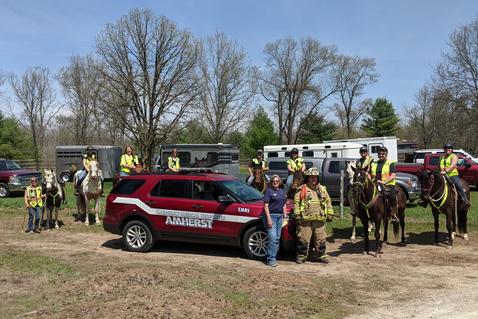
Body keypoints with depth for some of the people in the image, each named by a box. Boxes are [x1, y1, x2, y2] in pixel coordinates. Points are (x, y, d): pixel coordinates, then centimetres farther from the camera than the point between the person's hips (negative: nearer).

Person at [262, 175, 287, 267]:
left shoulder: (282, 191, 15)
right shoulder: (268, 191, -5)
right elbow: (266, 206, -10)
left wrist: (285, 216, 13)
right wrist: (268, 219, -17)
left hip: (280, 216, 7)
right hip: (271, 215, -7)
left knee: (277, 238, 9)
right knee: (272, 238, -12)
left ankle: (274, 257, 17)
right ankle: (271, 259, -8)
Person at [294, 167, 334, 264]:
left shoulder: (322, 189, 15)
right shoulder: (302, 190, 2)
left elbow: (328, 202, 19)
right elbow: (296, 203, -2)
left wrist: (329, 214, 11)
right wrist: (297, 215, -9)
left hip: (319, 220, 4)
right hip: (305, 220, -4)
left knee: (320, 240, 10)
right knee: (304, 240, -1)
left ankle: (319, 256, 23)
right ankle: (301, 256, 11)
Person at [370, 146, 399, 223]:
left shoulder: (390, 163, 6)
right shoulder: (374, 164, 21)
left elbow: (393, 175, -5)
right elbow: (369, 174, 24)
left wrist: (384, 182, -19)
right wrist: (370, 180, 1)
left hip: (388, 185, -4)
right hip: (375, 185, 4)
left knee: (392, 195, -30)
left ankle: (394, 215, -16)